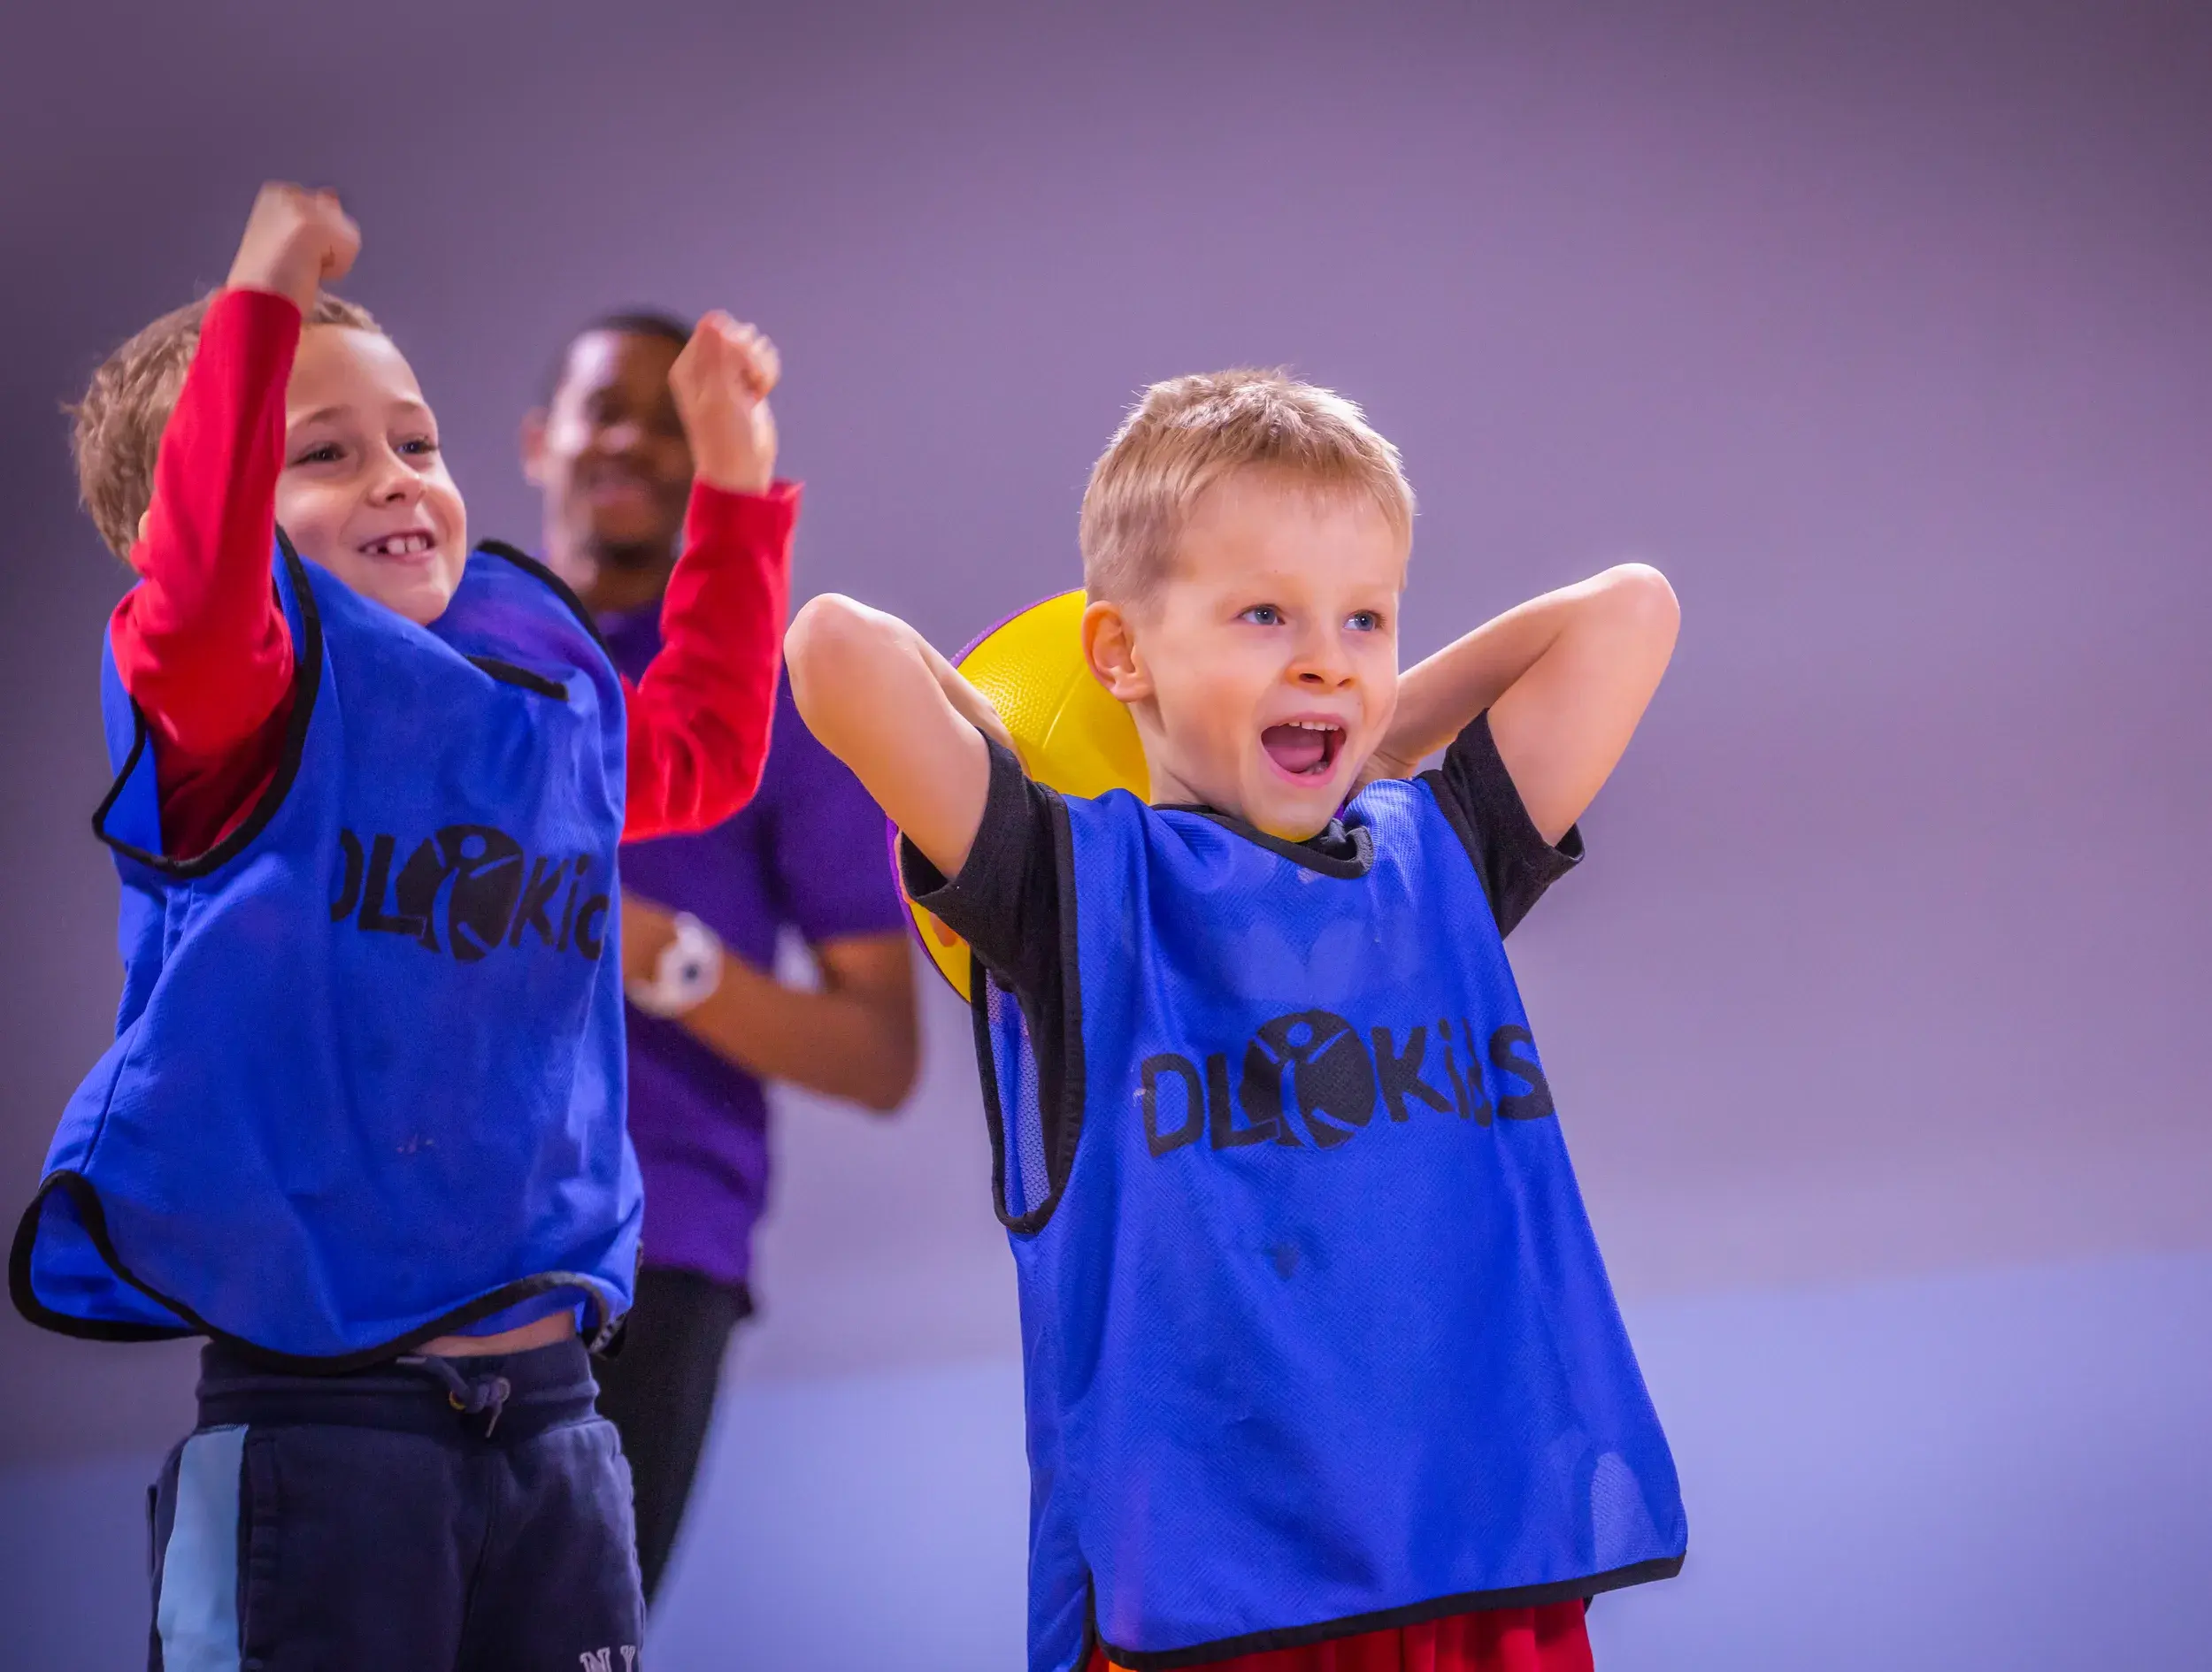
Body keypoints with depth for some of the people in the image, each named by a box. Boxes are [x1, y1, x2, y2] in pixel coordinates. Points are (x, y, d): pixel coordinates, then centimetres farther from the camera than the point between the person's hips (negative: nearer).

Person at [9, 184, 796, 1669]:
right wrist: (262, 302, -34)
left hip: (548, 1415, 6)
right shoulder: (262, 699, -5)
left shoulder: (556, 709, 14)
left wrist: (734, 476, 33)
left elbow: (704, 750, 36)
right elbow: (198, 599, -29)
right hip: (313, 1423, -6)